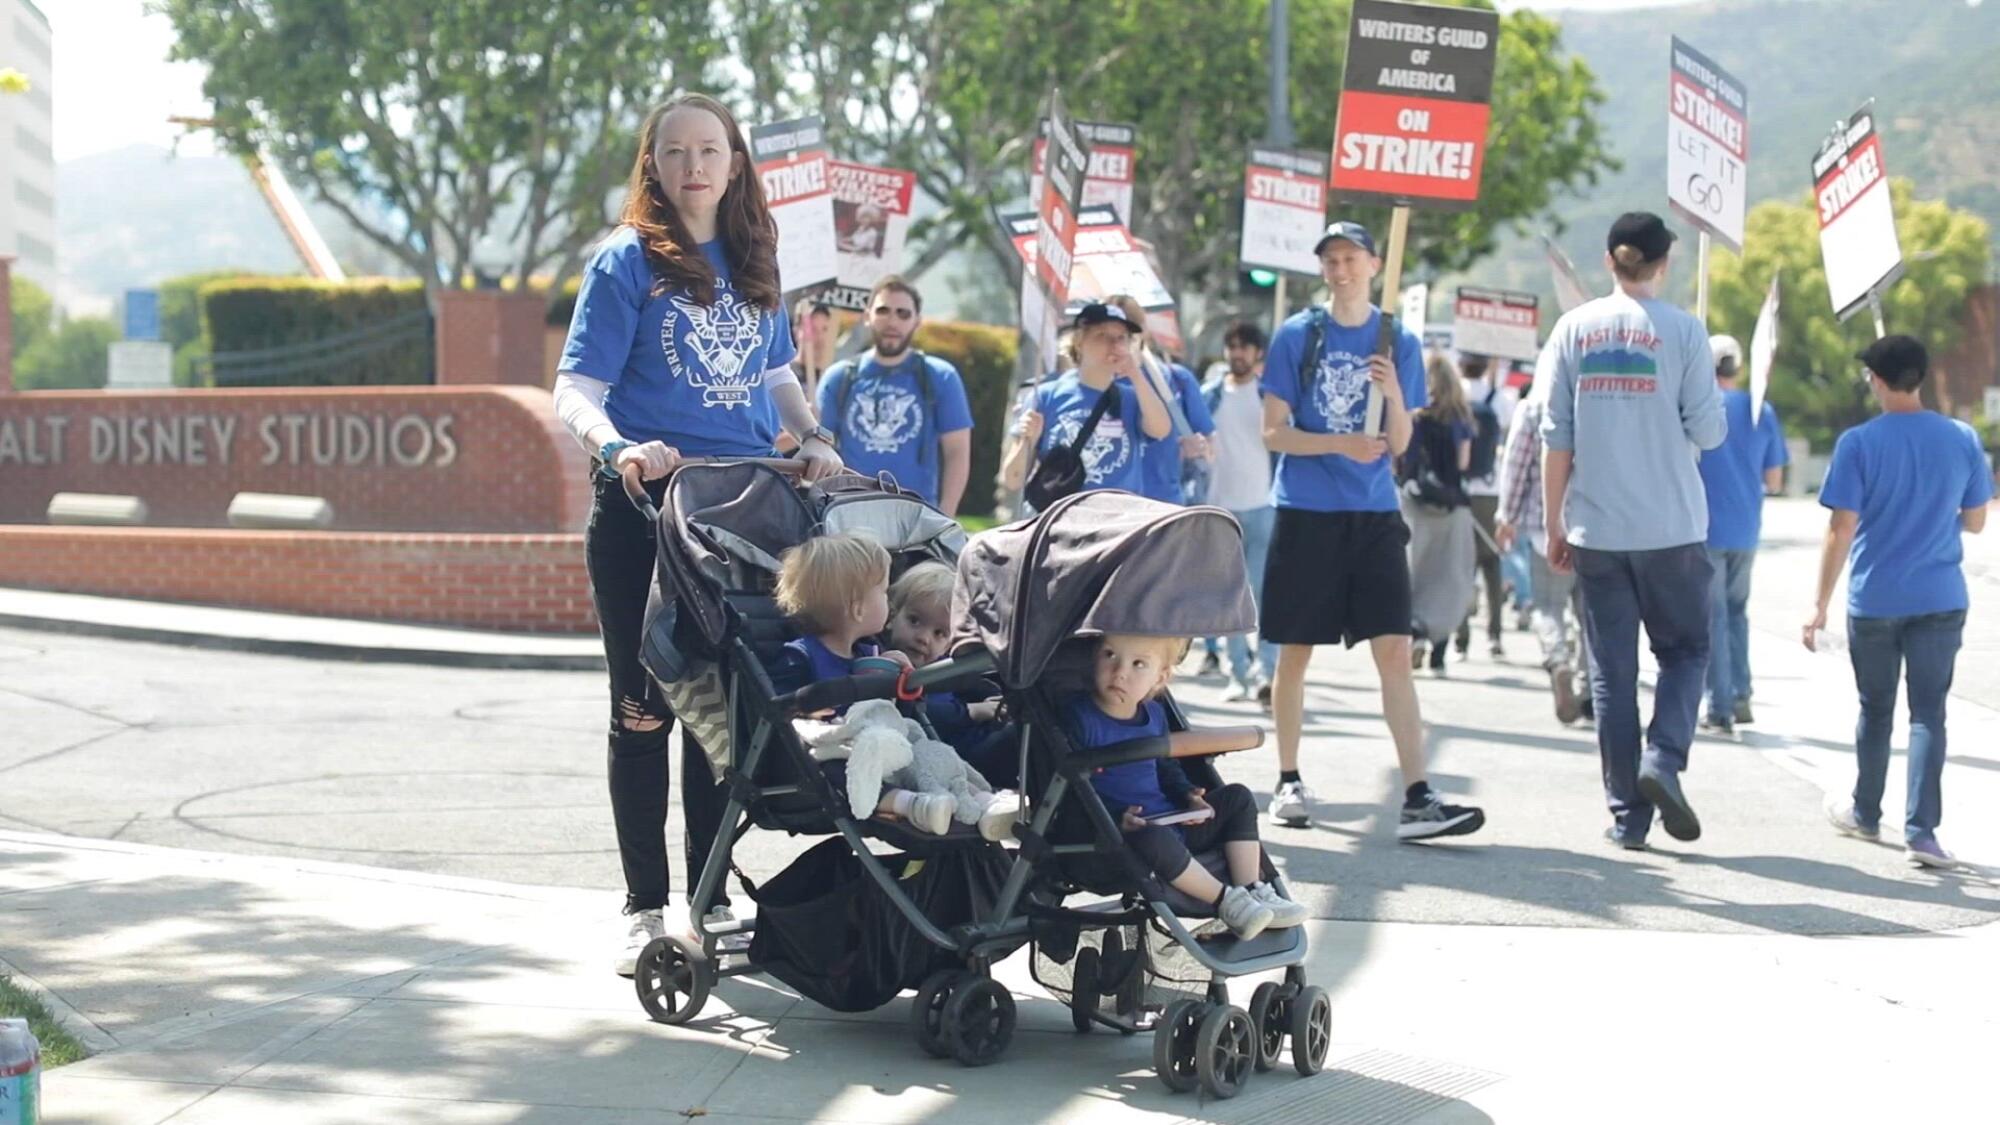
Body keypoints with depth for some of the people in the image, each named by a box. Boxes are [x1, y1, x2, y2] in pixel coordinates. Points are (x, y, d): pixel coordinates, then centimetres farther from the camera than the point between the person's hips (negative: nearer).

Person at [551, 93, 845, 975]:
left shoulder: (753, 262, 11)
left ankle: (712, 899, 18)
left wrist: (812, 441, 8)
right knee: (644, 709, 2)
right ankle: (645, 908, 9)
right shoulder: (628, 260, -4)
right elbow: (576, 392, -11)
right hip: (644, 508, -4)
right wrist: (619, 447, -30)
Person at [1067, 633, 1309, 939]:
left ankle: (1252, 891, -1)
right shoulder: (1079, 718, -13)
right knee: (1154, 840, -39)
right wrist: (1113, 822, -26)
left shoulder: (1154, 715, 10)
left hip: (1174, 824, 8)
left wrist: (1187, 794, 5)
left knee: (1238, 799, 6)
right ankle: (1224, 900, -21)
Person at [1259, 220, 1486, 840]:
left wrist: (1394, 394, -13)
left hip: (1374, 515, 1)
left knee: (1394, 651, -7)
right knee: (1295, 651, 6)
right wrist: (1341, 444, -16)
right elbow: (1274, 433, -1)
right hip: (1305, 514, -1)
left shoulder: (1398, 341, 7)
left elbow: (1399, 445, 7)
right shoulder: (1296, 335, 1)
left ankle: (1417, 798, -11)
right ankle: (1288, 782, 21)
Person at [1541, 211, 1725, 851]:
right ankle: (1663, 759, -9)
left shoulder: (1574, 328, 2)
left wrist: (1554, 523, 6)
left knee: (1611, 672, 7)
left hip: (1596, 528, 2)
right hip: (1671, 527, -2)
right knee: (1684, 650, 14)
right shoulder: (1682, 331, -5)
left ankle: (1627, 815, 7)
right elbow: (1708, 431, -6)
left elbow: (1556, 435, 0)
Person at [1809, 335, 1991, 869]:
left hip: (1874, 601, -1)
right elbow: (1975, 521, 7)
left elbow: (1841, 531, -11)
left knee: (1876, 710, 14)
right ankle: (1921, 830, -8)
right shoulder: (1963, 439, -1)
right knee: (1928, 713, 1)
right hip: (1940, 600, 1)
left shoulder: (1859, 443, -10)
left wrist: (1821, 604, -4)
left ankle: (1865, 813, 30)